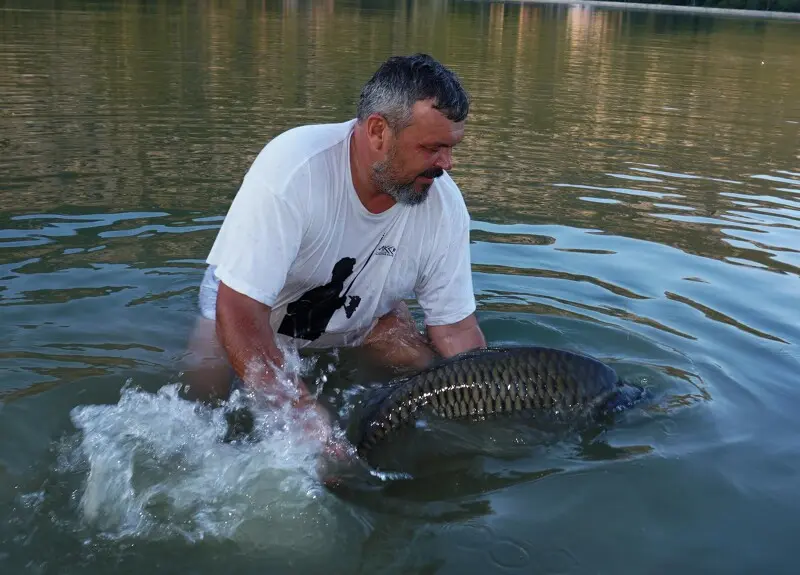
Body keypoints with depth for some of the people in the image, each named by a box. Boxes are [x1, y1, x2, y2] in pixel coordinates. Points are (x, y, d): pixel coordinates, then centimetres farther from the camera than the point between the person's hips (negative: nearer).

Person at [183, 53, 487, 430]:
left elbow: (455, 329, -13)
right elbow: (239, 308, -37)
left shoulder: (444, 204, -22)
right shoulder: (292, 171, -36)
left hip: (362, 316, 5)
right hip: (250, 305, -4)